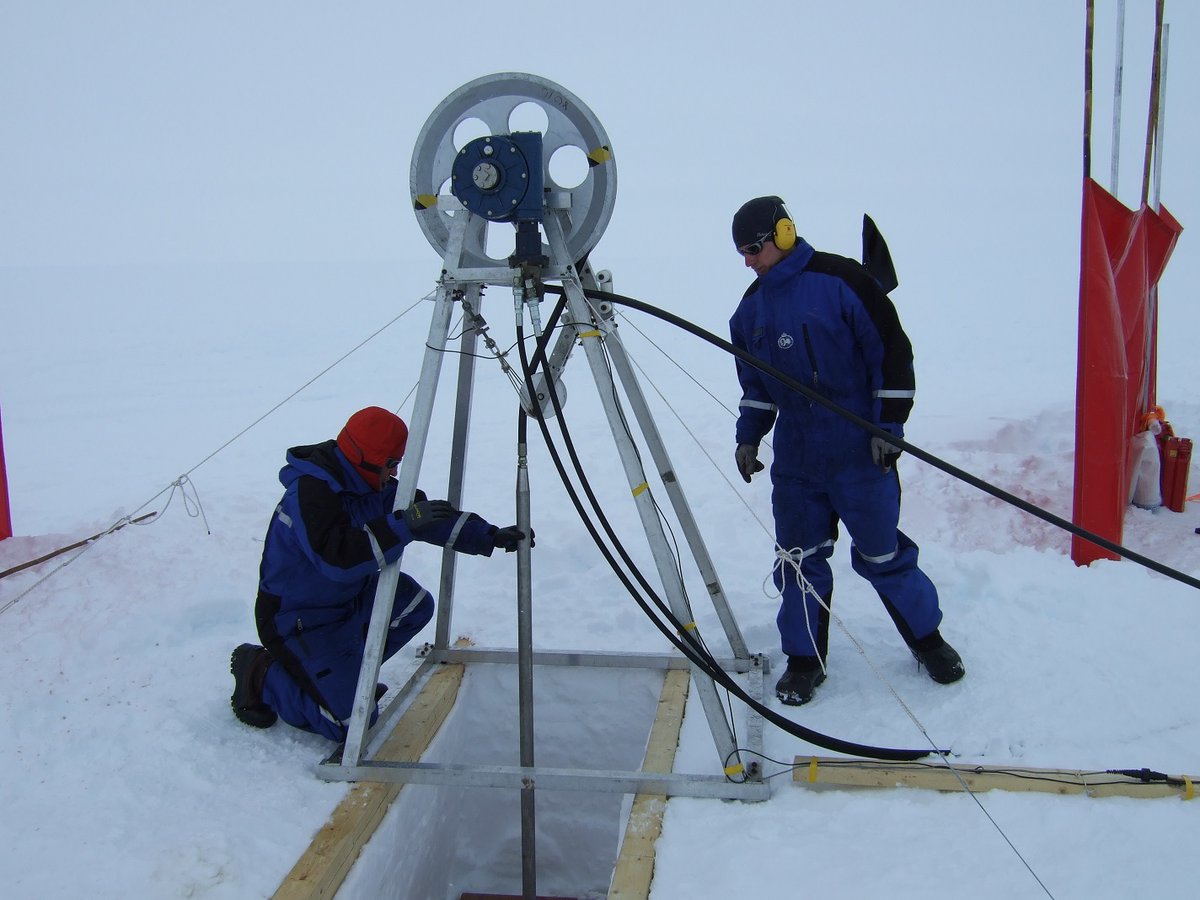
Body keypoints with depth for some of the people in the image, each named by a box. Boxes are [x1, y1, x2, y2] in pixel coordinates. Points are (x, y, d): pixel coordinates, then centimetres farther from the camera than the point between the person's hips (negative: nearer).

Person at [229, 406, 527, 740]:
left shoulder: (373, 484, 0)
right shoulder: (310, 491, -27)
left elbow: (431, 517, 4)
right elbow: (336, 557, -39)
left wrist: (490, 537, -3)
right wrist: (401, 525, -43)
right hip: (299, 619, -9)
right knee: (354, 721, -13)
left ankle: (350, 668, 12)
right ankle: (263, 674, 4)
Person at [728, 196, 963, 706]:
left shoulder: (840, 281, -11)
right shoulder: (751, 309, 10)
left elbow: (892, 351, -10)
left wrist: (889, 425, -12)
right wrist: (748, 435, 8)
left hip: (859, 453, -5)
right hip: (795, 458, 5)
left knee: (881, 553, 5)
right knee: (799, 560, 6)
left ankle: (927, 638, 28)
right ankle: (805, 658, 21)